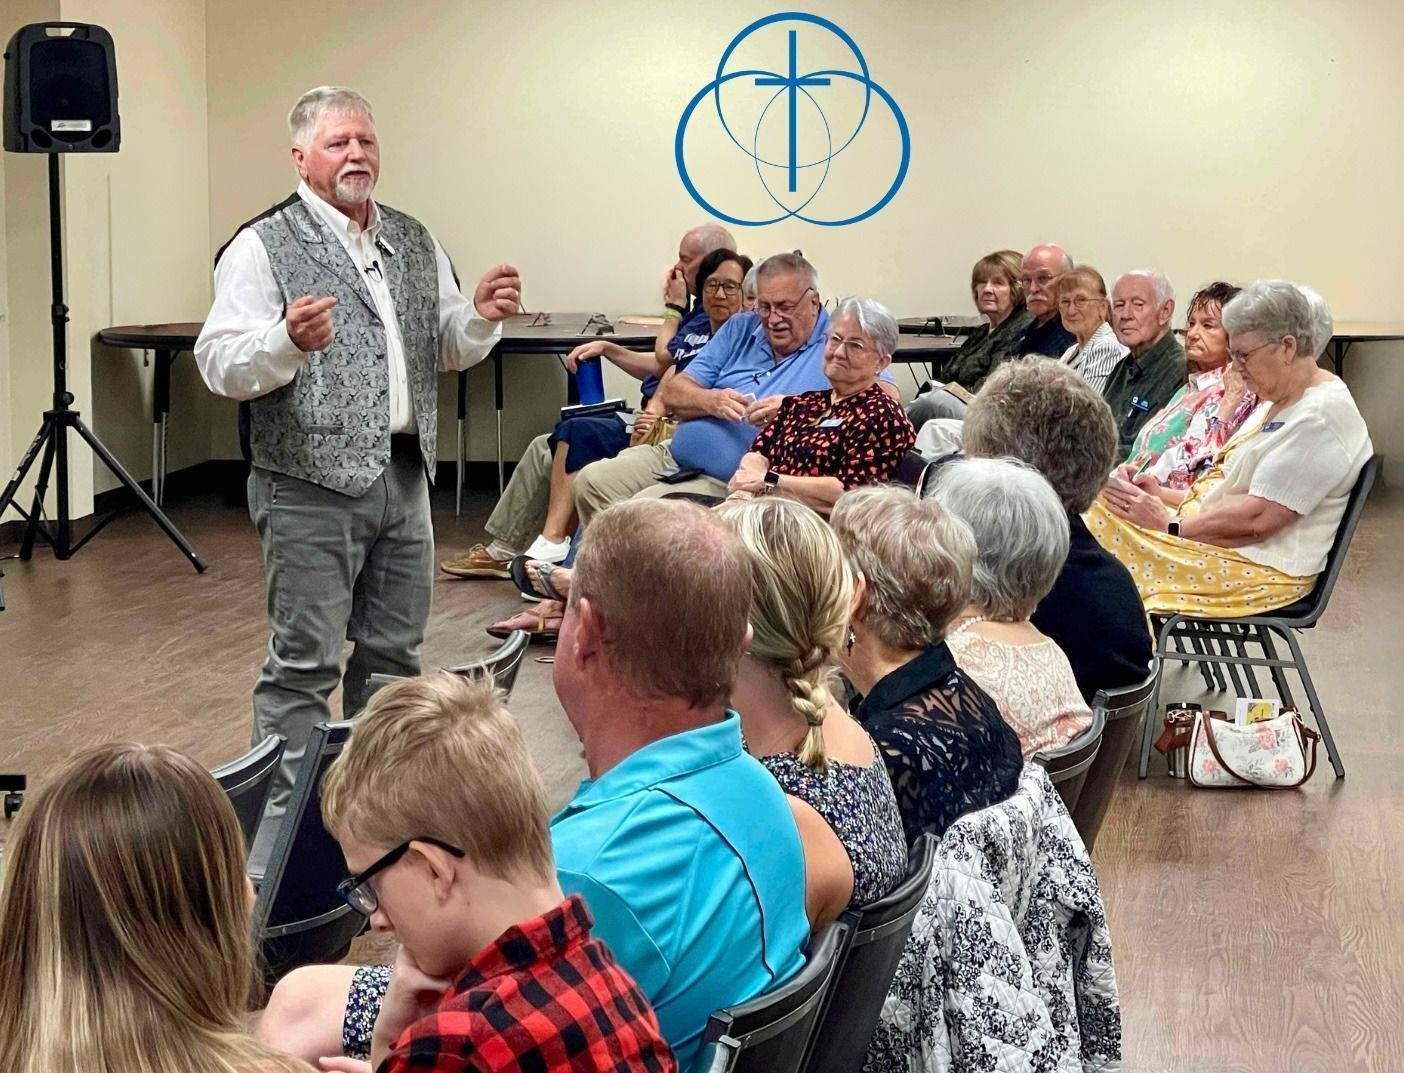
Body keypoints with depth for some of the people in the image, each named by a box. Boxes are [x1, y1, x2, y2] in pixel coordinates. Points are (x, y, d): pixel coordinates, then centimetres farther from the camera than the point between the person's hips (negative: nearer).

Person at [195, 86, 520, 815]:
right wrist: (287, 340, -31)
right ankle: (285, 812, 6)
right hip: (312, 485, -6)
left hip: (405, 476, 7)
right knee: (304, 663, -3)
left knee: (393, 653, 15)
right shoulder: (265, 247, -7)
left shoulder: (414, 243, 13)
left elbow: (448, 349, 20)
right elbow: (220, 365, -13)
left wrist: (481, 316, 0)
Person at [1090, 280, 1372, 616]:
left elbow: (1258, 518, -22)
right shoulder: (1280, 402, 15)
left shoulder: (1320, 418, -18)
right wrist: (1166, 496, 5)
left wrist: (1170, 525, -16)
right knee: (1101, 509, -4)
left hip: (1263, 569, -10)